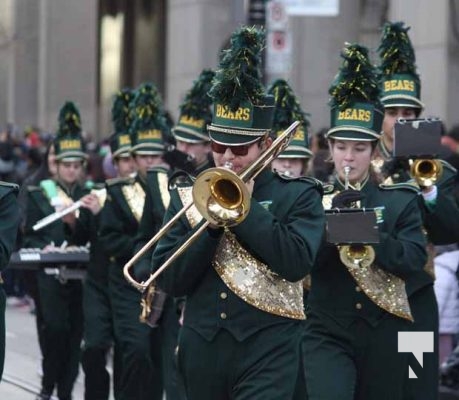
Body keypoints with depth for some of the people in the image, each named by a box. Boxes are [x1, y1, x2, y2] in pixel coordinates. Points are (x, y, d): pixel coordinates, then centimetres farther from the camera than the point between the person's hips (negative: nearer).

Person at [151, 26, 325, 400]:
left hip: (267, 353, -4)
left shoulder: (299, 196, 1)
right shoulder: (187, 197, 9)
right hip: (201, 351, 4)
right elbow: (169, 279, 1)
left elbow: (297, 261, -16)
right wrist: (212, 219, -11)